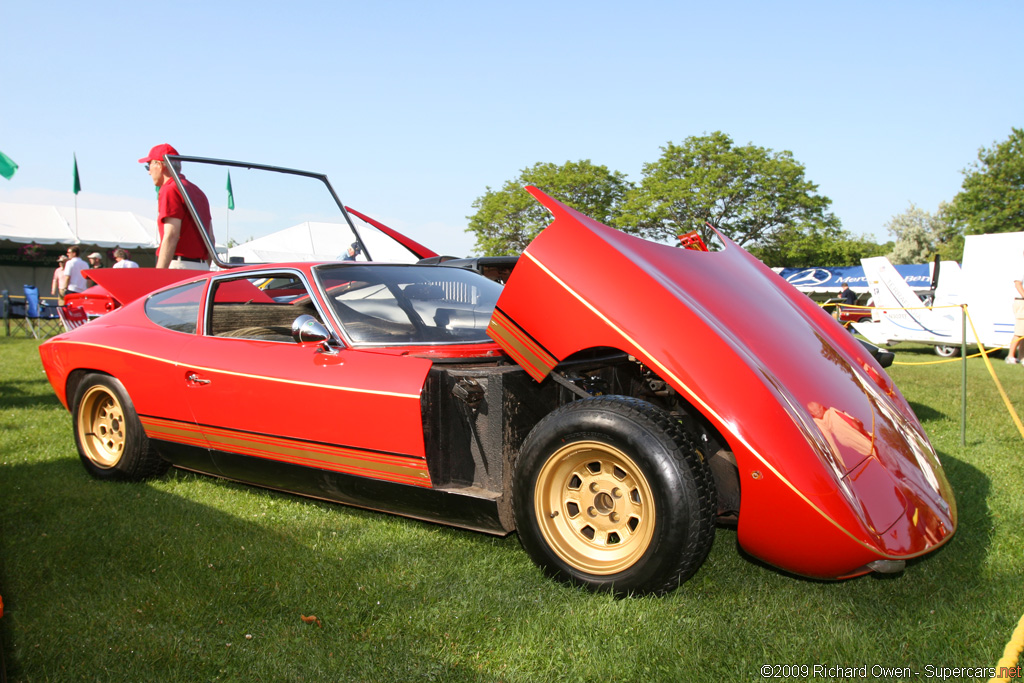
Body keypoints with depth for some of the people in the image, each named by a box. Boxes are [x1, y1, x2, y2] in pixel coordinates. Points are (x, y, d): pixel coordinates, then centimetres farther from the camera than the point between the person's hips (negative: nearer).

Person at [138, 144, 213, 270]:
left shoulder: (170, 190, -6)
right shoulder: (198, 191, 21)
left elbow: (171, 236, -17)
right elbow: (210, 238, 20)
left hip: (179, 265, -9)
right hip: (201, 268, 9)